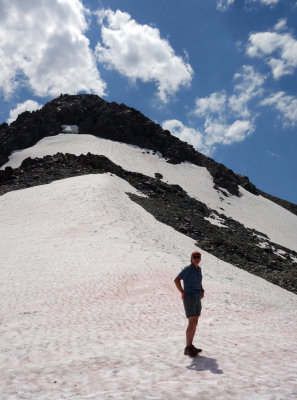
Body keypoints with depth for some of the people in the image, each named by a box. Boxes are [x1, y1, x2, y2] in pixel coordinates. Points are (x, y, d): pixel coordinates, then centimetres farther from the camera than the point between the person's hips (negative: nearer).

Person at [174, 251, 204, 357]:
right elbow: (176, 280, -16)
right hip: (189, 299, -8)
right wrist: (183, 293, -15)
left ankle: (190, 345, 21)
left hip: (197, 299, 8)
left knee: (195, 323, 11)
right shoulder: (187, 269, -13)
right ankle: (187, 349, -3)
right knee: (192, 323, -10)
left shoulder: (198, 269, 11)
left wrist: (202, 291, 14)